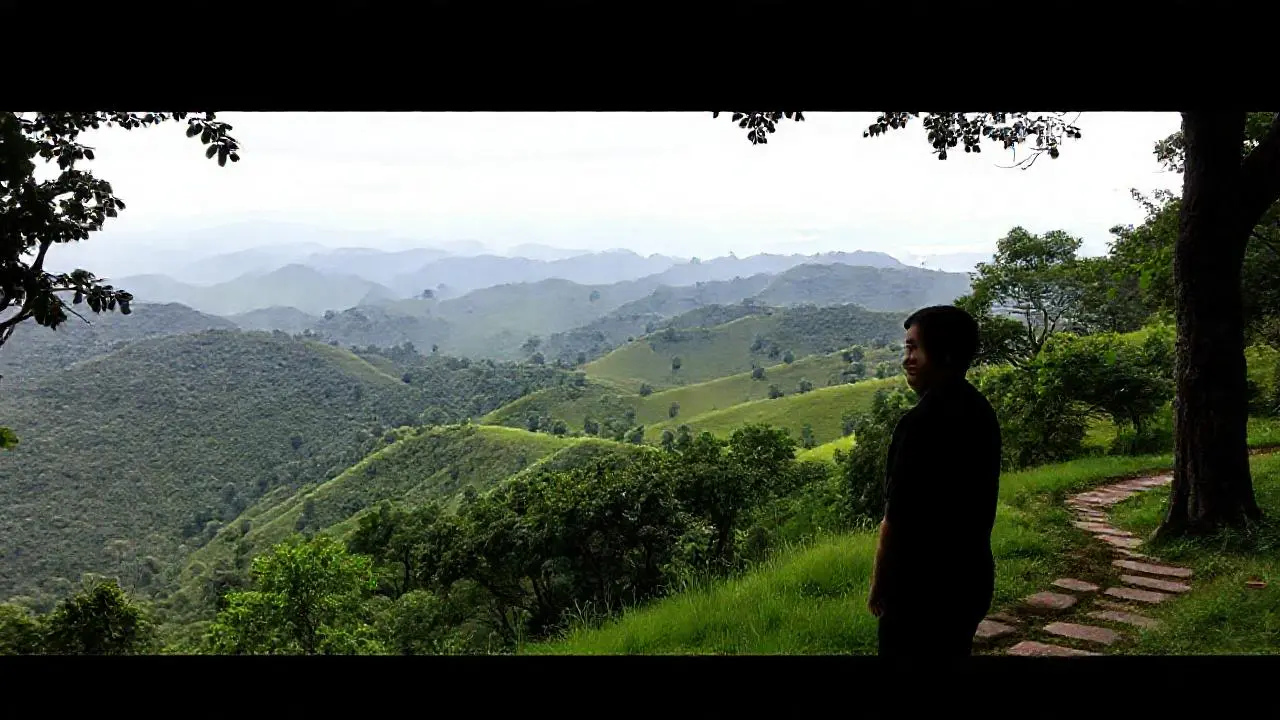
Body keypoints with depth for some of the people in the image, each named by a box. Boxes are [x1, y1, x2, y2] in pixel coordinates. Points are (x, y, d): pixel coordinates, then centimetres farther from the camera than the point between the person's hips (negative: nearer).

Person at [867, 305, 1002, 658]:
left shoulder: (922, 421, -24)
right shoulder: (981, 412, 4)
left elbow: (897, 517, -21)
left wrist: (879, 585, -8)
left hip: (923, 584, -8)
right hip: (971, 575, 8)